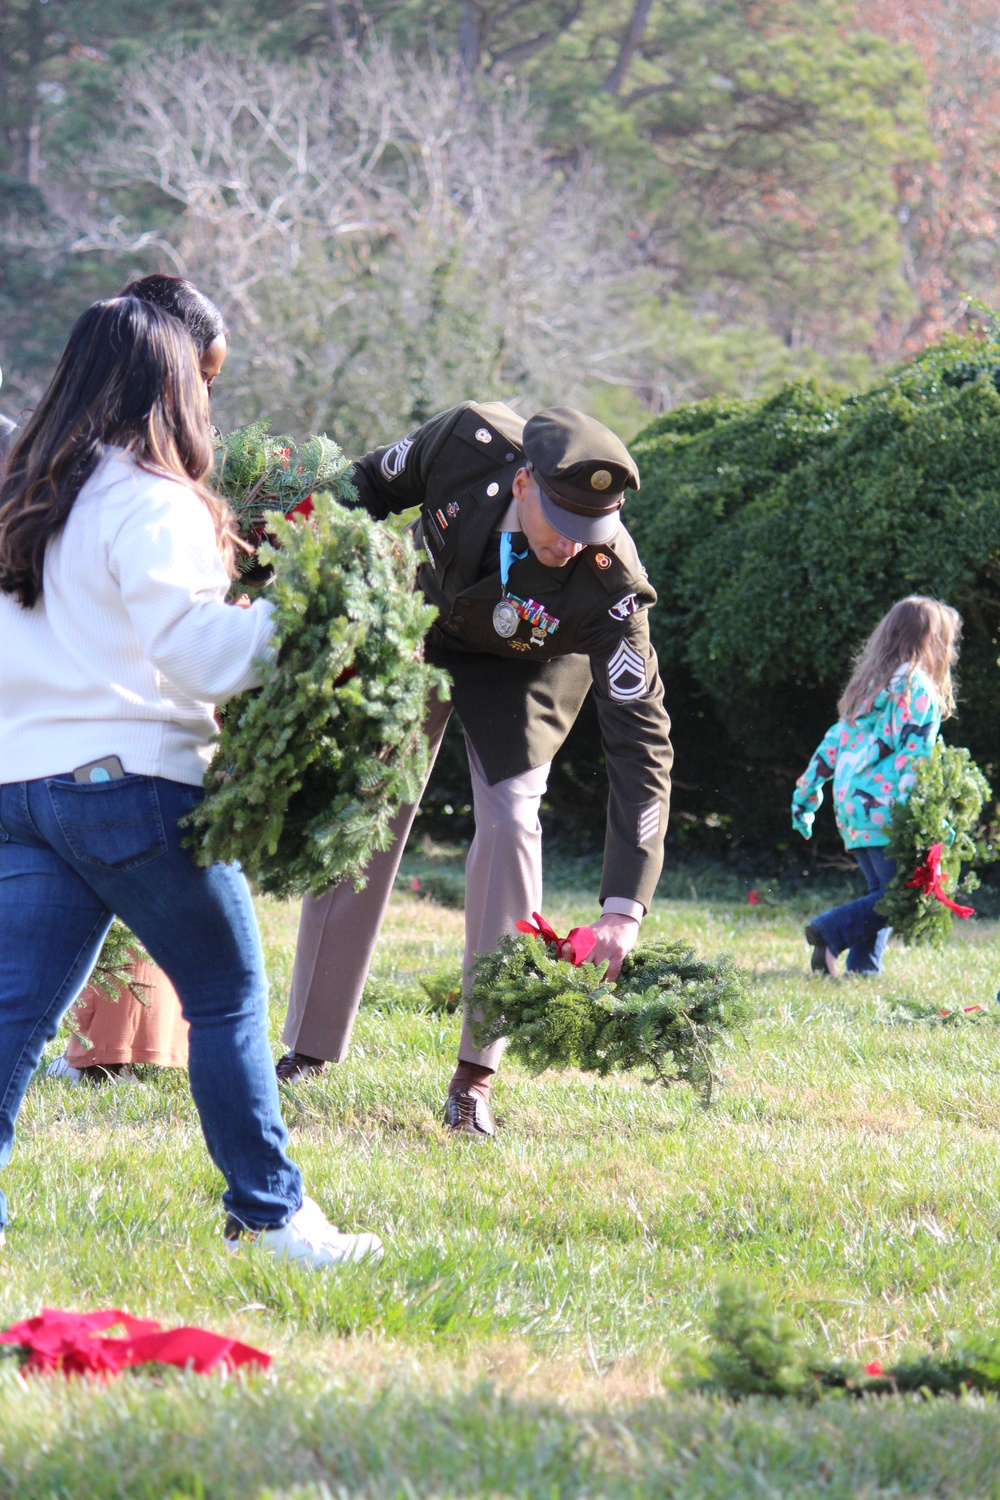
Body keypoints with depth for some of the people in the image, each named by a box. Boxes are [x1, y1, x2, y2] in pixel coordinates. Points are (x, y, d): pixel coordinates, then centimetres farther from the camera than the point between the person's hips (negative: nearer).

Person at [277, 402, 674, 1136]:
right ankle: (308, 1049, 16)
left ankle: (476, 1075, -9)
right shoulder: (470, 442, -36)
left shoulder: (610, 583, -38)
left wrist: (624, 908, -43)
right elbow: (371, 489, -12)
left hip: (522, 664, -2)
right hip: (417, 626, 2)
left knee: (509, 819, -19)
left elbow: (641, 743, -37)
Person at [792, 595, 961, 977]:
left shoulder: (870, 684, 20)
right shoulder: (916, 687, -5)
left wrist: (806, 794, 28)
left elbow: (834, 742, 23)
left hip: (850, 807, 9)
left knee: (883, 894, 12)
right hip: (884, 810, -9)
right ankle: (830, 931, -22)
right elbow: (913, 756, -15)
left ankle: (862, 968, 0)